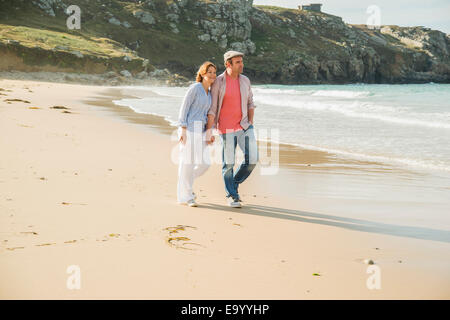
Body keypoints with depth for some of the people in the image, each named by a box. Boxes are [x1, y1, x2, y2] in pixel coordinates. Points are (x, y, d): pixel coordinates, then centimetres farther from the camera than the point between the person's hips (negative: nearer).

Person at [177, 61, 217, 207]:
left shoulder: (209, 93, 15)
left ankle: (185, 184, 25)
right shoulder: (195, 88, -8)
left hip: (201, 130, 8)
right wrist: (183, 130, -17)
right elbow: (184, 108, -10)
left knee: (205, 163, 3)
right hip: (189, 128, -8)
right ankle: (185, 196, 6)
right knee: (188, 161, -3)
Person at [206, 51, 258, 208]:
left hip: (244, 126, 4)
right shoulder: (218, 82, -8)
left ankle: (235, 183, 19)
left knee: (252, 159, -6)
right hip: (227, 128, -4)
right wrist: (209, 130, -12)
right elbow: (212, 108, -8)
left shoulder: (245, 80, 5)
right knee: (228, 163, 2)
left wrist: (250, 122, 5)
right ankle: (232, 196, 17)